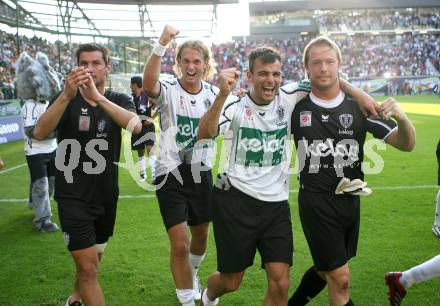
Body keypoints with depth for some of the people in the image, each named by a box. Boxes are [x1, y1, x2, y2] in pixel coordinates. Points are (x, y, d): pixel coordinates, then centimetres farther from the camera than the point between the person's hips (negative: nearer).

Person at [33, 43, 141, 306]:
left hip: (107, 194, 4)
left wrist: (98, 97, -36)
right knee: (88, 267, -9)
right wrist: (68, 95, -38)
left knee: (93, 259, 21)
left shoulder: (119, 100, 0)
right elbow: (40, 133, -25)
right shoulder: (66, 100, -6)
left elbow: (136, 126, -24)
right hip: (74, 196, -3)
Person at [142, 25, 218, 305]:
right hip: (172, 175, -5)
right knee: (180, 244, -9)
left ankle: (191, 275, 52)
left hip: (202, 174, 5)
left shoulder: (214, 93, 2)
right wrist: (161, 45, -48)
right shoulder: (168, 91, -12)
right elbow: (149, 85, -36)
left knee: (201, 235, 21)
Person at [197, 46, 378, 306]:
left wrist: (360, 95, -4)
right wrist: (223, 94, -38)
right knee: (231, 282, 11)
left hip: (277, 204, 3)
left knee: (280, 284, -3)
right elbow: (205, 134, -25)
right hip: (235, 200, -3)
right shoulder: (235, 105, -8)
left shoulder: (288, 98, -1)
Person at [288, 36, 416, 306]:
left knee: (326, 270, 21)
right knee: (340, 279, -2)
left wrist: (401, 117, -26)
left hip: (351, 200, 4)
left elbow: (406, 144, -4)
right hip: (317, 202, -3)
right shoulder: (296, 106, -5)